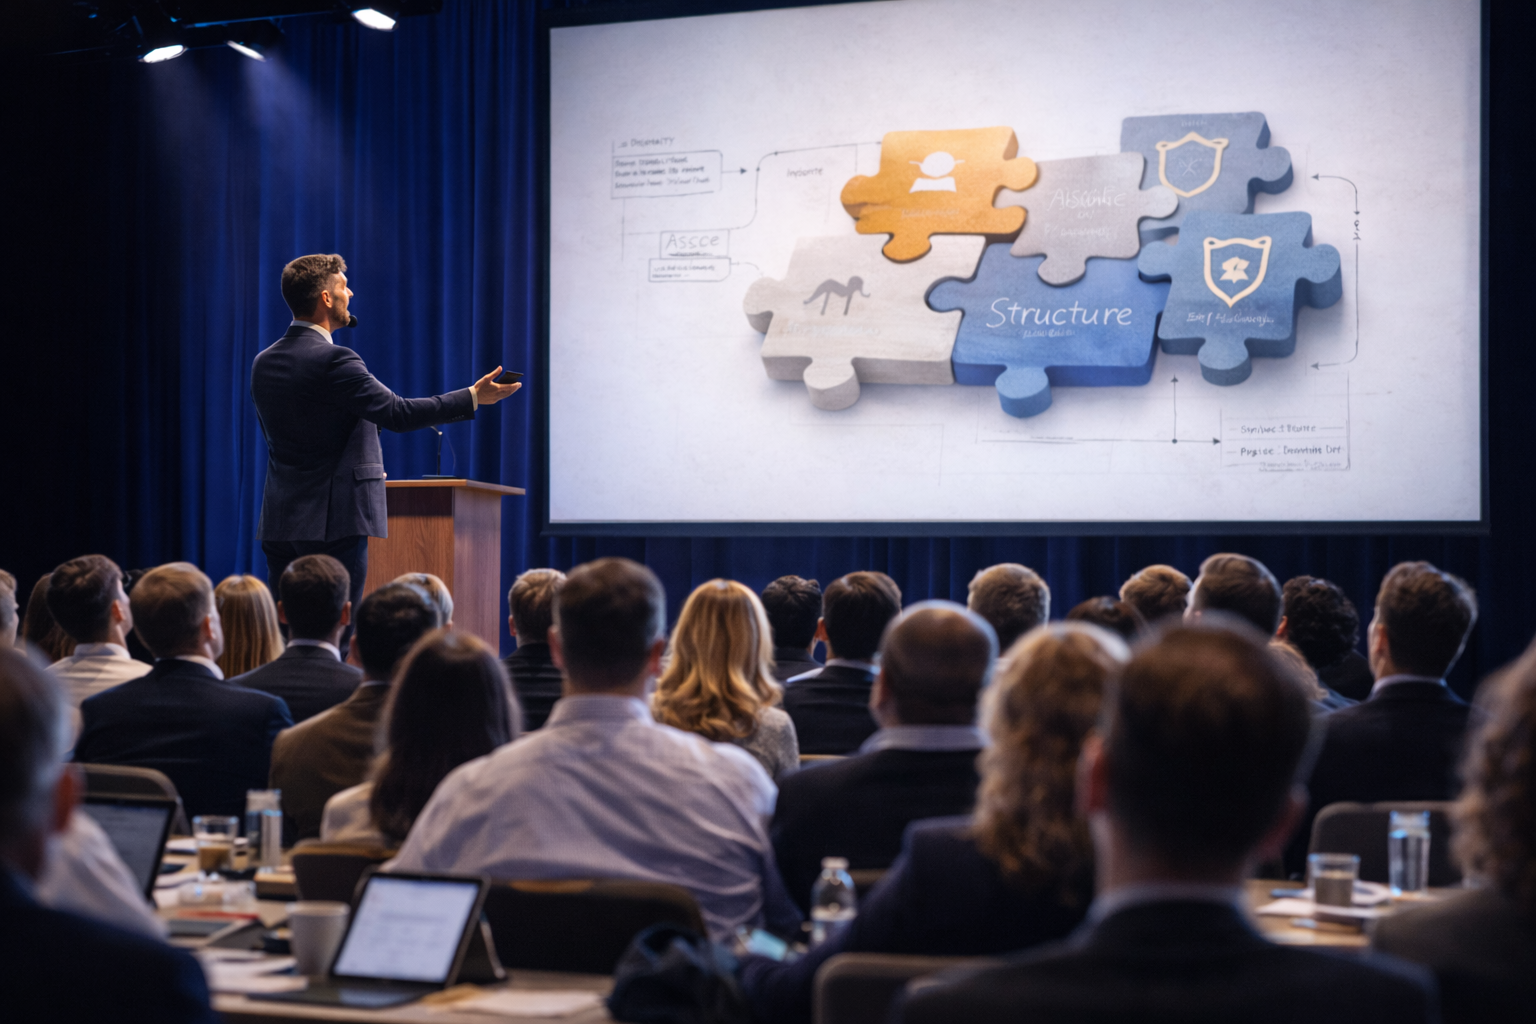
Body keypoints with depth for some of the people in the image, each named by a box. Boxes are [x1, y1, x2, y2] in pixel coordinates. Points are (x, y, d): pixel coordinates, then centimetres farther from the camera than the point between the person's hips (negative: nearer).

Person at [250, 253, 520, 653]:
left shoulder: (263, 363, 10)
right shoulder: (334, 360, -15)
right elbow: (397, 412, -19)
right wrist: (474, 397, -13)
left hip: (279, 522, 8)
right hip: (332, 521, -8)